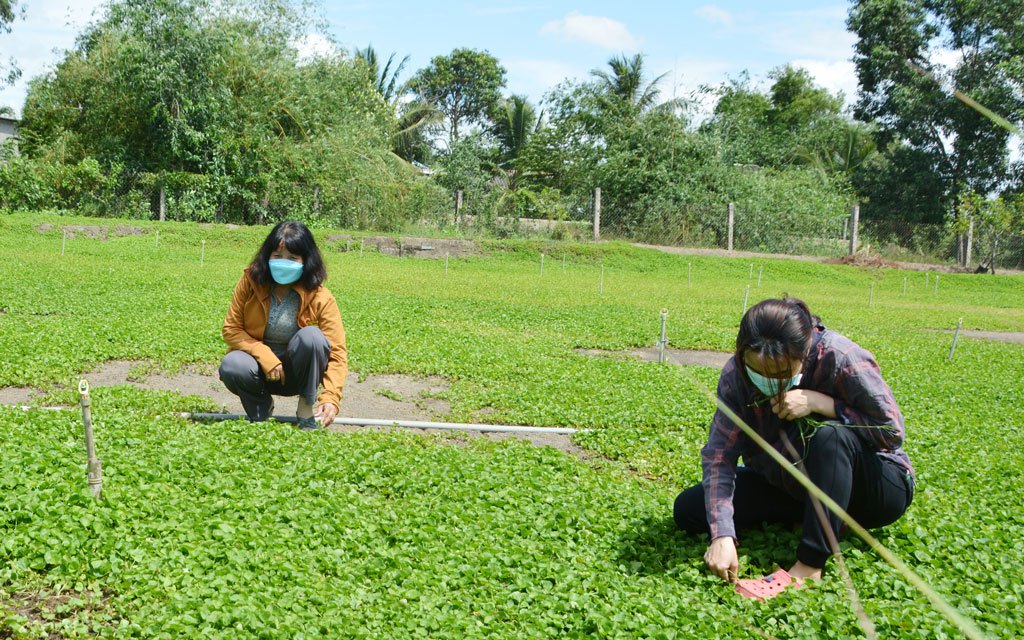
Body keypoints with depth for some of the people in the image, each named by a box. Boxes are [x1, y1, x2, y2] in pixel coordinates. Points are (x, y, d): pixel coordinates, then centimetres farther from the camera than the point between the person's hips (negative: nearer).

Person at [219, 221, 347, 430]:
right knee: (232, 366, -32)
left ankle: (307, 408, -11)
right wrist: (266, 358, -22)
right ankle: (261, 408, 2)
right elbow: (231, 329, -6)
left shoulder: (320, 298, -15)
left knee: (311, 336, -31)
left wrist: (331, 397, -33)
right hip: (260, 363, 2)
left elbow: (337, 351, -17)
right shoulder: (250, 282, -9)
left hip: (298, 372, -1)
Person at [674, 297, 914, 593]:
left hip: (877, 487, -4)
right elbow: (719, 454, -21)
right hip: (793, 485, 4)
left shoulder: (842, 359, -28)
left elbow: (893, 431, -21)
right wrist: (722, 535, -33)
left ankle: (809, 567, -33)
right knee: (687, 510, -10)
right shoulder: (736, 373, -17)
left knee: (830, 433, -38)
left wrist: (819, 402, -33)